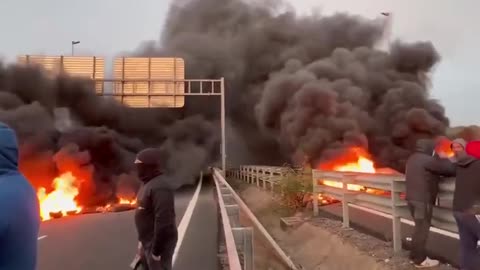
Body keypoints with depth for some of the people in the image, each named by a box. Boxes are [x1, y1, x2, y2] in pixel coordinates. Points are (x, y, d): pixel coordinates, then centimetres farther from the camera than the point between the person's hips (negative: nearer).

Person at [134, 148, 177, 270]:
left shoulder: (160, 186, -26)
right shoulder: (149, 183, 8)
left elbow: (163, 221, -29)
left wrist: (156, 250, -25)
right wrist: (143, 239, 19)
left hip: (159, 243, -10)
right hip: (149, 242, 10)